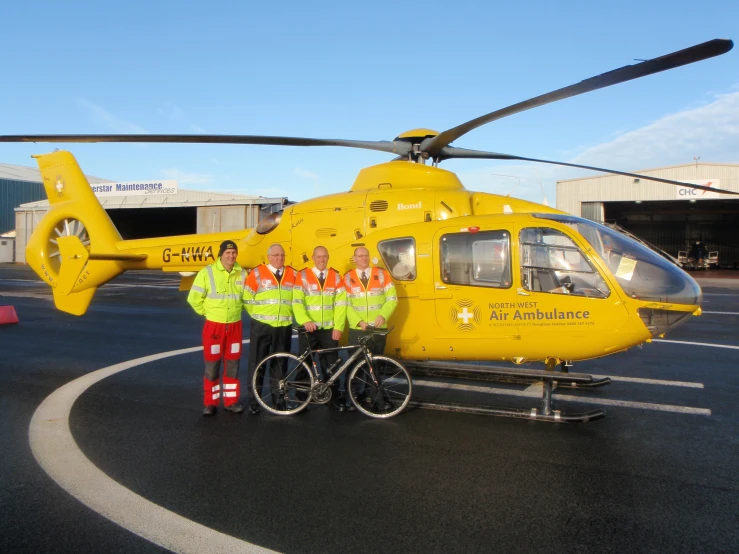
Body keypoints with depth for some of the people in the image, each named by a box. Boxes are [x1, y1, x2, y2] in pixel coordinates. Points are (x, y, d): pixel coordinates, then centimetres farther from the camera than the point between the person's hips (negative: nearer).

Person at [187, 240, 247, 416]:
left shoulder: (242, 274, 1)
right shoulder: (207, 272, -10)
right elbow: (194, 298, -5)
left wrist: (237, 309, 8)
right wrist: (207, 312, 0)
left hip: (235, 326, 3)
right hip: (214, 325, -3)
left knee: (233, 365, 9)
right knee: (212, 366, 4)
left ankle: (231, 401, 21)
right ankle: (210, 403, 15)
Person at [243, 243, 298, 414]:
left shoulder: (293, 274, 6)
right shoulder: (257, 273, -4)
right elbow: (247, 298, -1)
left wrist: (288, 315, 10)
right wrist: (258, 316, 3)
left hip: (284, 328, 3)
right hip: (261, 326, -3)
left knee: (280, 364, 12)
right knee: (257, 364, 3)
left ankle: (280, 399, 23)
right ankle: (253, 401, 12)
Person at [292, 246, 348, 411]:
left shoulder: (336, 277, 6)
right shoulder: (303, 276, 1)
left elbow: (341, 304, 1)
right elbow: (297, 302, -7)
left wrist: (338, 327, -7)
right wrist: (305, 321, -22)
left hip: (329, 329, 1)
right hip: (308, 329, -1)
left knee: (331, 365, 4)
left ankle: (335, 398, 13)